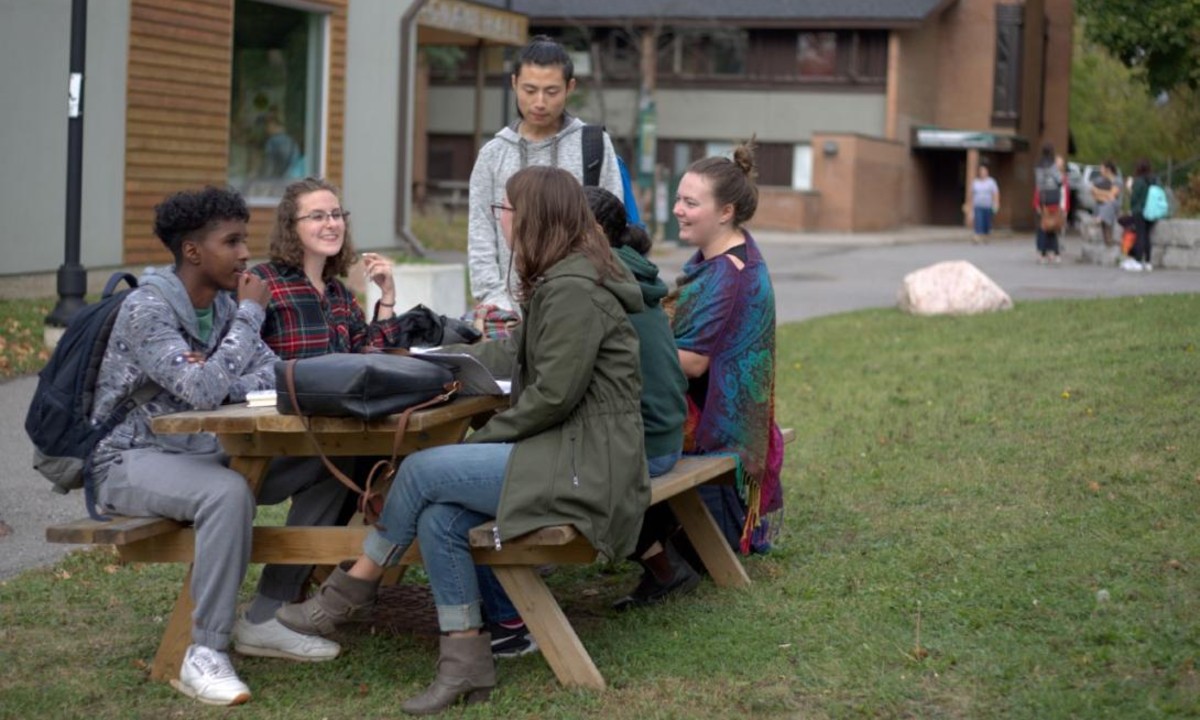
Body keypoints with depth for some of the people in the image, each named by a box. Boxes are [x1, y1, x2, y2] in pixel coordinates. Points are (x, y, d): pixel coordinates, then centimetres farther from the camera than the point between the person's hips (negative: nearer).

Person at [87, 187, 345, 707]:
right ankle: (205, 655, -30)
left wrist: (222, 386, -22)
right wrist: (251, 314, -21)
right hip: (130, 461, -8)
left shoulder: (224, 303, 5)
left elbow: (273, 378, -1)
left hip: (203, 450, 8)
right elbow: (204, 391, -31)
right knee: (228, 492, -37)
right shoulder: (147, 309, -19)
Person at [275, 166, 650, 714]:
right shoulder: (557, 283, 17)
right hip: (567, 455, 9)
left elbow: (553, 394, -21)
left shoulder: (575, 290, -16)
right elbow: (510, 356, 25)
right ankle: (465, 661, -4)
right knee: (437, 517, -8)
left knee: (423, 470, -11)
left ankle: (348, 593, 6)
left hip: (585, 467, -9)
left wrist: (484, 439, -10)